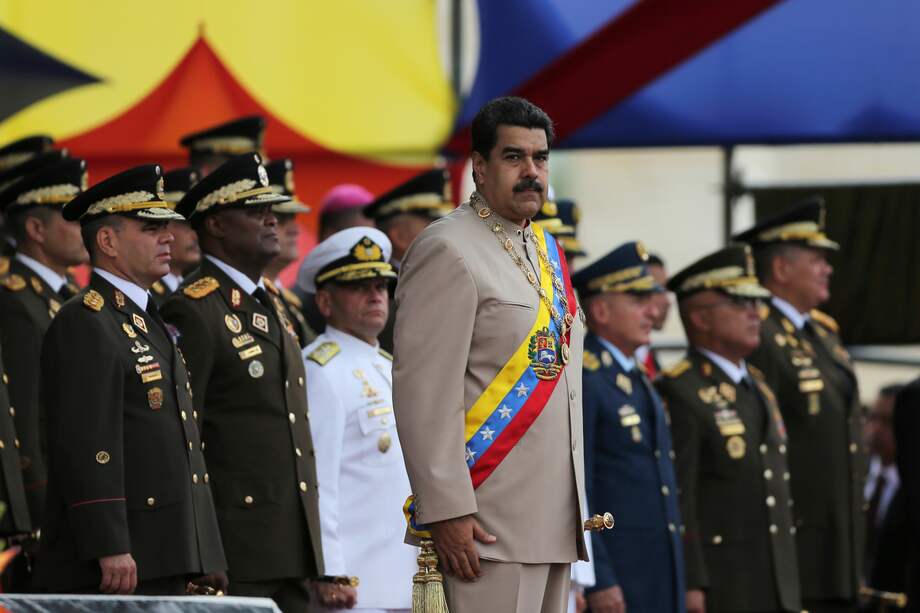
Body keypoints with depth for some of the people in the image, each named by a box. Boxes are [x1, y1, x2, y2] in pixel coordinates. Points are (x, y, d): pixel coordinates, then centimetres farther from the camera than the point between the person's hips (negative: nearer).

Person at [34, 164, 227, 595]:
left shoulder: (146, 322, 22)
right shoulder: (84, 323, -10)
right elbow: (85, 442, -18)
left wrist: (205, 558, 21)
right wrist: (109, 549, -24)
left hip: (164, 559, 10)